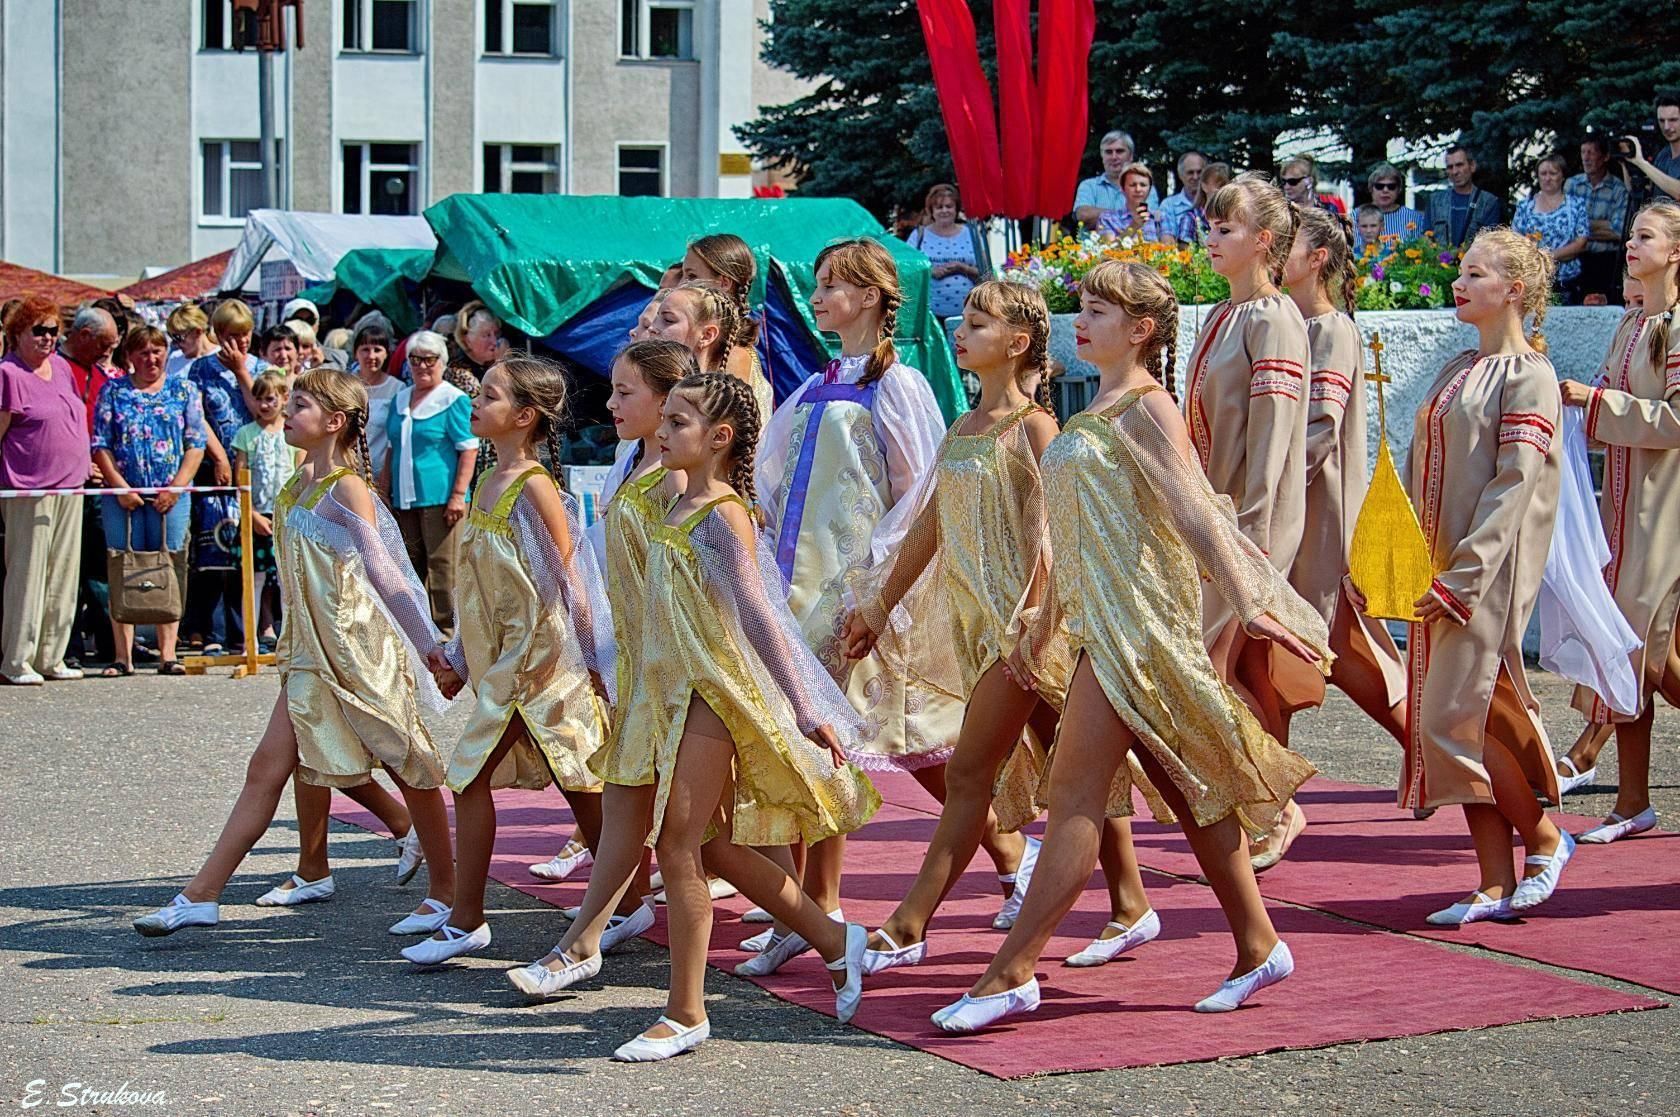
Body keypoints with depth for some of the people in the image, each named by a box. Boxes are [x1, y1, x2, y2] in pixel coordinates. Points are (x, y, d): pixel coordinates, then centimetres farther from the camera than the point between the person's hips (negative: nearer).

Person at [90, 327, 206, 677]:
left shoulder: (183, 391, 9)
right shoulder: (113, 391, 8)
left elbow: (196, 445, 4)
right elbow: (101, 445, 3)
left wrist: (177, 487, -8)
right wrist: (120, 487, -8)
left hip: (171, 497, 0)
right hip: (123, 495, 0)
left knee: (171, 570, -1)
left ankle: (167, 654, 2)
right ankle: (123, 656, 2)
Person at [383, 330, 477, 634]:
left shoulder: (454, 400, -4)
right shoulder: (401, 399, 16)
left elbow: (469, 449, -9)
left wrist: (458, 495, -15)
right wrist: (384, 490, 16)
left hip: (440, 499, -7)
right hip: (404, 498, 7)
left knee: (443, 567, -7)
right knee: (410, 566, 11)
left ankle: (447, 630, -4)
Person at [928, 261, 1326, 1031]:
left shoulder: (1144, 407, -9)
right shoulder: (1097, 412, 18)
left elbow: (1195, 512, -19)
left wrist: (1246, 604, -25)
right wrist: (1042, 629, 25)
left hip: (1135, 619, -10)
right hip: (1101, 622, 10)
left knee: (1075, 793, -10)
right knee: (1187, 789, 12)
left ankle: (1012, 972, -9)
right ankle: (1258, 947, 19)